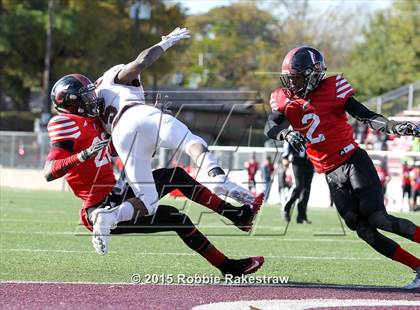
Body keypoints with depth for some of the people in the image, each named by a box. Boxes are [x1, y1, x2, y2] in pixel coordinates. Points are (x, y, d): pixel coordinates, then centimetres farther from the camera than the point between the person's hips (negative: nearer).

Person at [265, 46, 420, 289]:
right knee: (363, 229, -5)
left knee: (378, 218, -19)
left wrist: (395, 127, -24)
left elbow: (367, 116, -8)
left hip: (353, 160, -5)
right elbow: (270, 128, -5)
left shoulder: (332, 89, -7)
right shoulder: (285, 100, 6)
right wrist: (286, 134, -27)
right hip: (332, 175, 5)